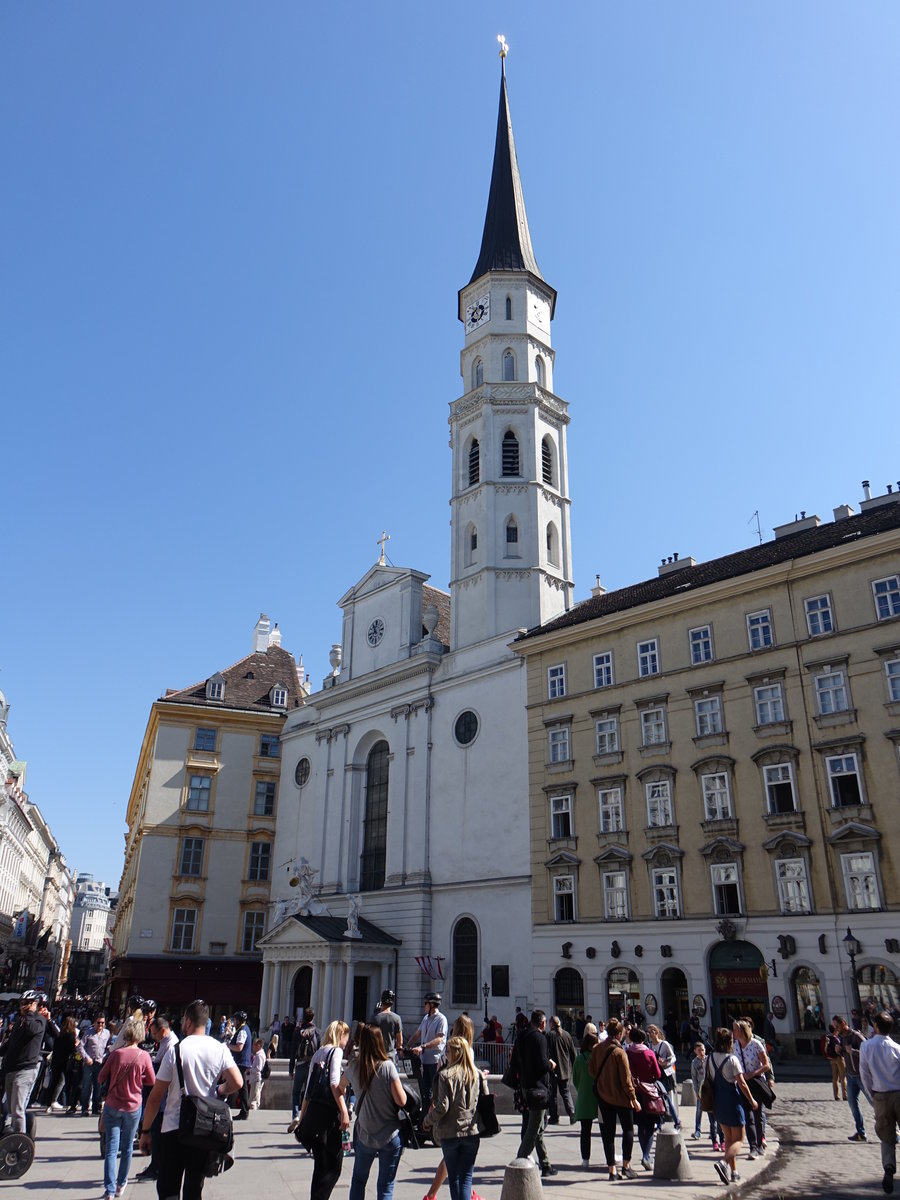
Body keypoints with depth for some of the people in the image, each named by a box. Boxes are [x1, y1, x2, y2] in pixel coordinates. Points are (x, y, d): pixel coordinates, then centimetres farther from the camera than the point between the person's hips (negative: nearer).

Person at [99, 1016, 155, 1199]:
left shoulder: (116, 1053, -12)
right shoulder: (144, 1056, -11)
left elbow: (101, 1078, -2)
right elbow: (152, 1081, -1)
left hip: (112, 1106, -1)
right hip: (133, 1107, 1)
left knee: (112, 1148, 3)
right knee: (127, 1147, 17)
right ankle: (121, 1184, 29)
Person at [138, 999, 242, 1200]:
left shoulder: (176, 1050, -9)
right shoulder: (220, 1049, -3)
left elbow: (156, 1096, -6)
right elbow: (237, 1082, -11)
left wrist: (145, 1131, 4)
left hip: (174, 1129, -3)